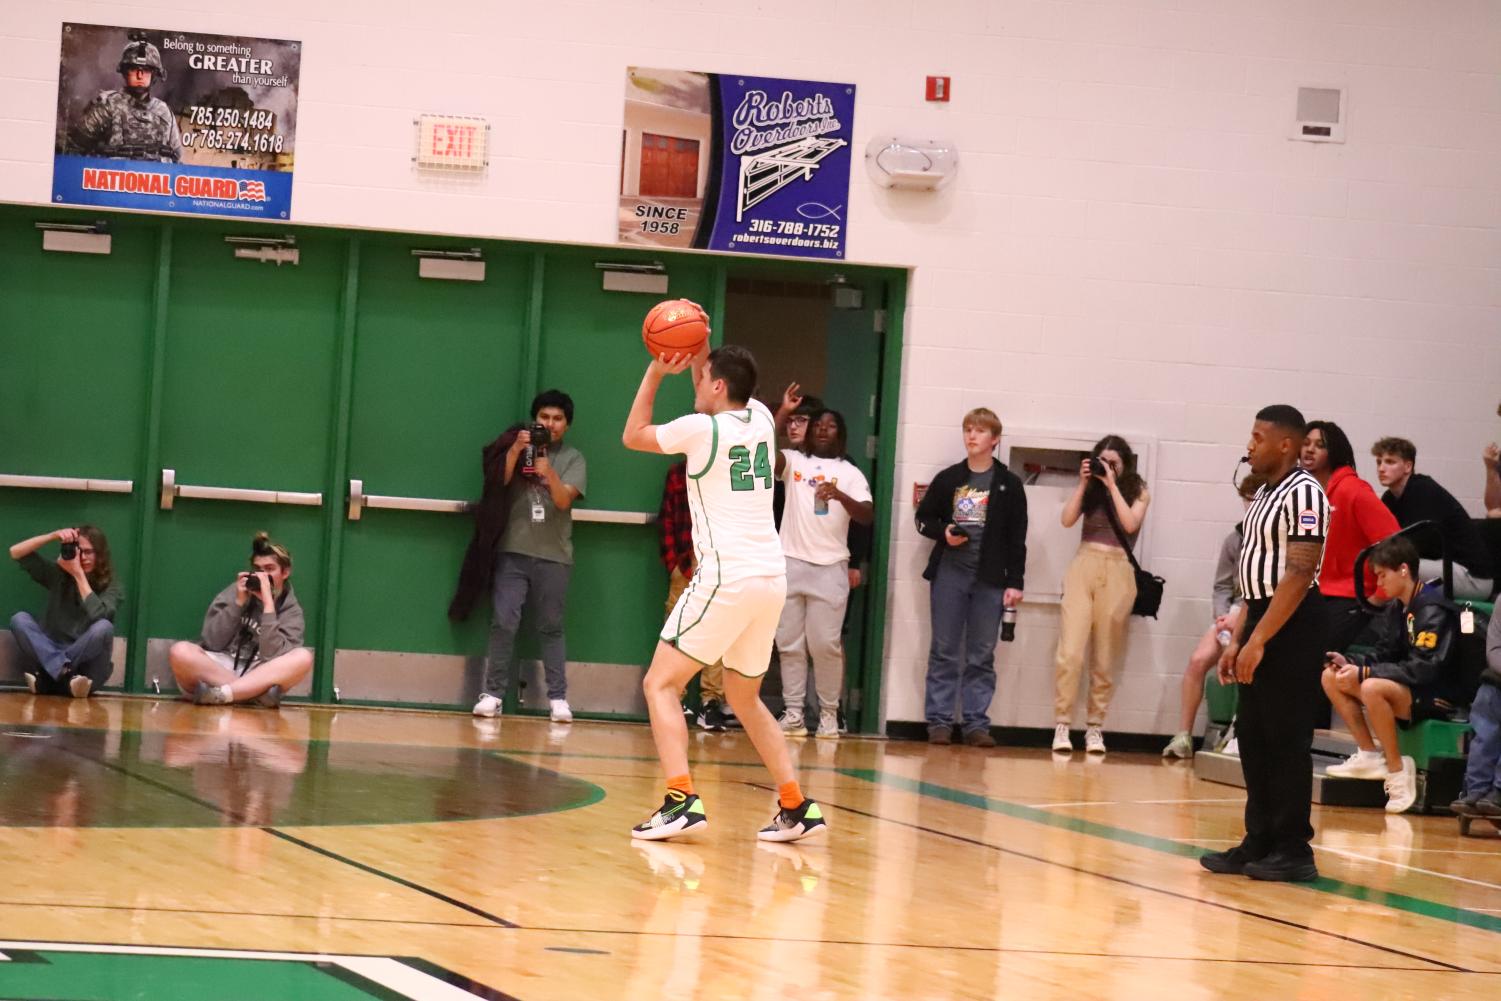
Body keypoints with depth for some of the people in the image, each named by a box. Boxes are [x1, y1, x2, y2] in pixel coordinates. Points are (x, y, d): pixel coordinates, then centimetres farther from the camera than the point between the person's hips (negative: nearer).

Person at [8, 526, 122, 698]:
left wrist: (79, 574, -16)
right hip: (50, 655, 2)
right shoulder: (58, 574, 8)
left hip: (86, 664, -2)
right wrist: (54, 536, -6)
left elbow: (98, 615, -21)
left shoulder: (111, 587, 0)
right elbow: (16, 552, 4)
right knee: (19, 619, -20)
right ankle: (65, 675, -38)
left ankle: (46, 679, -31)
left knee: (104, 627, -31)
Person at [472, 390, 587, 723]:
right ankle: (493, 693, -3)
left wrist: (548, 471, -26)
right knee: (504, 623, -6)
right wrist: (515, 450, -16)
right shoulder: (518, 449, 10)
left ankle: (558, 698, 3)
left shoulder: (572, 458, 7)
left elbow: (564, 500, -8)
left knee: (551, 627, 2)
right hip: (514, 551, 0)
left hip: (554, 555, 0)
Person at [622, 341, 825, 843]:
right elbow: (727, 402, 36)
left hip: (726, 579, -7)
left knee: (661, 685, -1)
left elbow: (632, 436, 12)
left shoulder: (701, 428, -6)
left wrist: (656, 372, 17)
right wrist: (699, 357, 26)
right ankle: (797, 808, 15)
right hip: (772, 580, 7)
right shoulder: (760, 419, 11)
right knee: (745, 698, 21)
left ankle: (682, 800, -18)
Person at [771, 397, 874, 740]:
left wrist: (840, 496, -23)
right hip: (791, 562, 2)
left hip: (830, 567, -2)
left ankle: (829, 713, 4)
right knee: (790, 643, 2)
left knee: (826, 644, -4)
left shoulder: (850, 473, 7)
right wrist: (783, 412, -19)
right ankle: (793, 713, 5)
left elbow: (867, 516, -5)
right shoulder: (793, 462, 10)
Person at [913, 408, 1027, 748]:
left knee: (981, 656, 2)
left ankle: (976, 723, 4)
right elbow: (923, 518, 14)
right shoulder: (947, 479, 7)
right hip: (949, 573, 1)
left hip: (990, 579, -1)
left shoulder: (1009, 485, 3)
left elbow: (1016, 538, 2)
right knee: (944, 652, 3)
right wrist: (943, 533, -7)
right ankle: (939, 721, 6)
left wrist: (1015, 582, -3)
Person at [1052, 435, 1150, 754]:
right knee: (1070, 652, -11)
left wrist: (1112, 485, -8)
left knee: (1105, 658, 2)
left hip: (1117, 572, 0)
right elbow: (1067, 520, -2)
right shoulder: (1089, 490, 11)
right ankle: (1062, 725, -8)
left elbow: (1130, 524, -10)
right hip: (1083, 567, 0)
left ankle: (1095, 727, 10)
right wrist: (1083, 483, -5)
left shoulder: (1138, 492, 7)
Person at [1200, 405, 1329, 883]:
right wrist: (1236, 640, 16)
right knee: (1253, 740, 10)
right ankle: (1259, 843, 15)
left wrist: (1258, 641, -21)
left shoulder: (1303, 493, -13)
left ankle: (1293, 852, -1)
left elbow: (1298, 575, -20)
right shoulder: (1265, 495, 16)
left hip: (1291, 629, -9)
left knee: (1286, 743, -6)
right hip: (1262, 624, 9)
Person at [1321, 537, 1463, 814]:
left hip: (1438, 697, -10)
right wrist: (1350, 662, -3)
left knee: (1372, 688, -36)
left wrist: (1365, 672, -25)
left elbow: (1424, 669, -25)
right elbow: (1386, 655, 16)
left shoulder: (1433, 609, -18)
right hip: (1407, 689, 10)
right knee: (1331, 677, 3)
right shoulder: (1397, 607, 9)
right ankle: (1370, 756, 2)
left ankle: (1397, 770, -22)